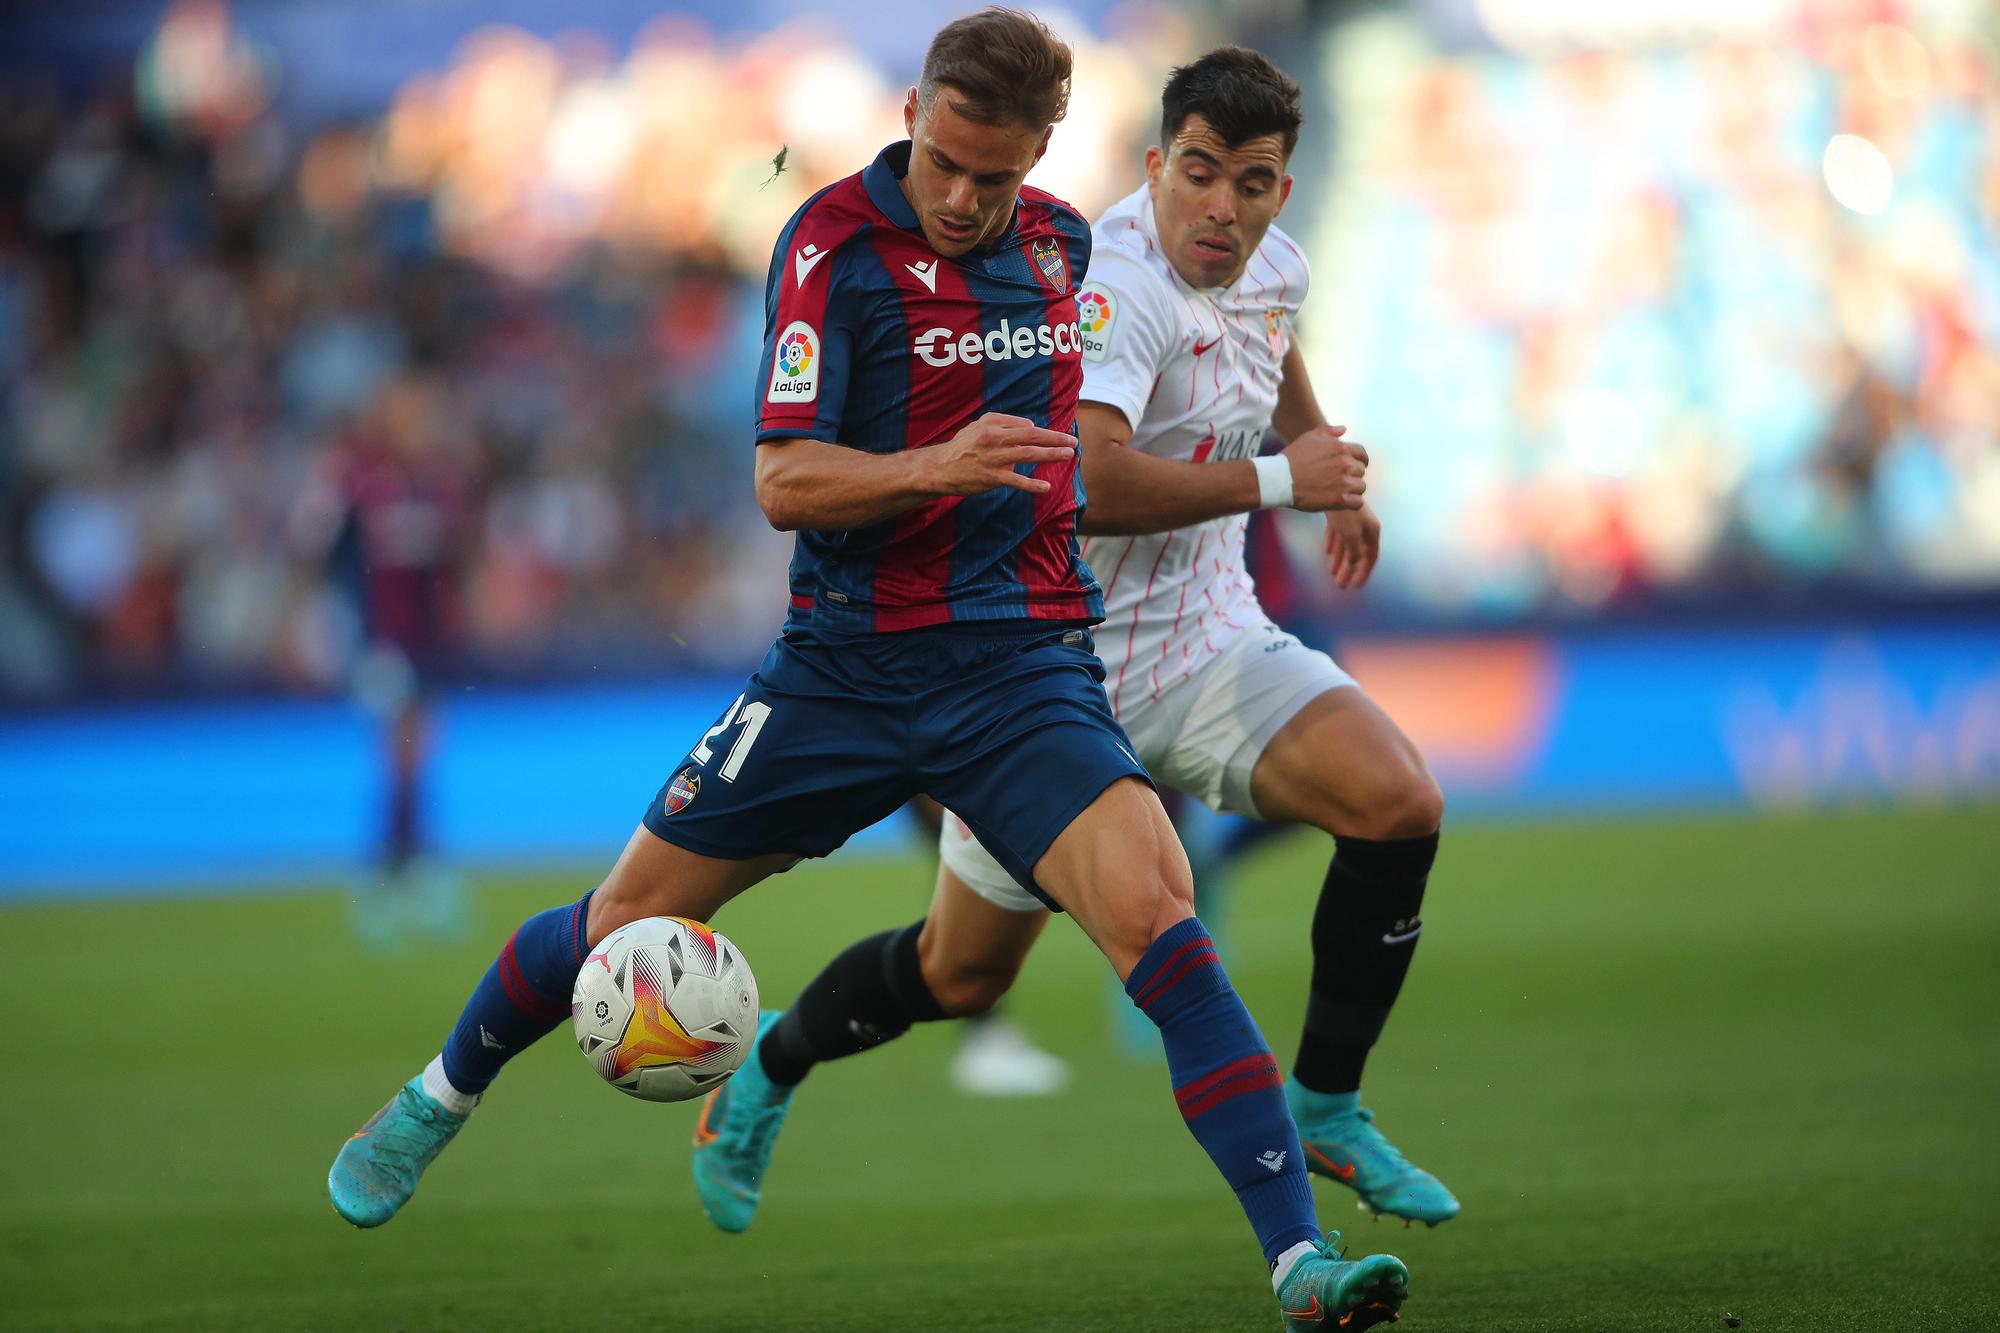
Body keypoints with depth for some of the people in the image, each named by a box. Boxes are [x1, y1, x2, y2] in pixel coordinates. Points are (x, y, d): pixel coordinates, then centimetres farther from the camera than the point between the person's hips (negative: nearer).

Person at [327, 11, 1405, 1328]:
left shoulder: (1061, 241, 6)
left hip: (1026, 668, 2)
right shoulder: (834, 242, -11)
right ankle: (441, 1097, 40)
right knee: (628, 919, 8)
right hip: (848, 663, -2)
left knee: (1158, 913, -22)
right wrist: (941, 466, -31)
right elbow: (785, 482, -17)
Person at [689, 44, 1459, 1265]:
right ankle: (766, 1080, 36)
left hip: (1205, 640, 6)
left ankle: (1325, 1110, -1)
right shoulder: (1115, 286, -26)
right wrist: (1275, 481, -34)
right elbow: (1083, 479, -41)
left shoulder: (1273, 266, 2)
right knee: (965, 974, 6)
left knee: (1400, 805, -17)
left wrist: (1333, 478, 32)